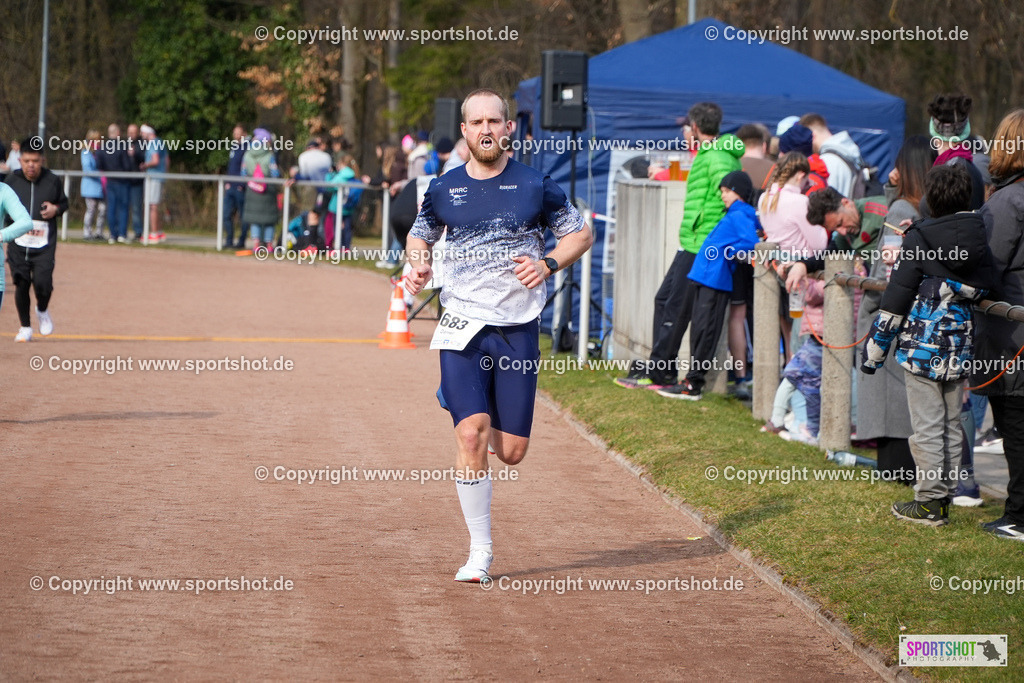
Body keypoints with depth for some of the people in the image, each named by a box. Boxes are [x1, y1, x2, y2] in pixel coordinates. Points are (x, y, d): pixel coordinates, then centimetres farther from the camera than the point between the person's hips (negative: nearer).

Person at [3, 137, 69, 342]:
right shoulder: (11, 181, 2)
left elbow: (64, 202, 14)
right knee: (21, 284, 0)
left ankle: (42, 310, 20)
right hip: (18, 245, 1)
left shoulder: (53, 181, 1)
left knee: (43, 283, -13)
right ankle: (25, 327, 18)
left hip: (44, 245, -1)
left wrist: (56, 209, -7)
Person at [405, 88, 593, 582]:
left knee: (511, 452, 0)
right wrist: (417, 267, -2)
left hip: (518, 330, 0)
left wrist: (548, 264, -9)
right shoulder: (444, 189, 4)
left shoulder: (535, 186, 1)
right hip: (463, 326, 0)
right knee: (470, 437, -15)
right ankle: (480, 550, -3)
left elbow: (580, 234, 9)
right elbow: (420, 236, 20)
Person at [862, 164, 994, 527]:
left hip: (923, 343, -5)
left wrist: (875, 347, -2)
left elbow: (896, 299, -9)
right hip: (960, 345, 5)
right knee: (951, 424, 13)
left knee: (926, 426, 0)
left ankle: (929, 503, 3)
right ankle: (944, 497, 17)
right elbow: (985, 288, 13)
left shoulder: (920, 238, -11)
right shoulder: (980, 236, 2)